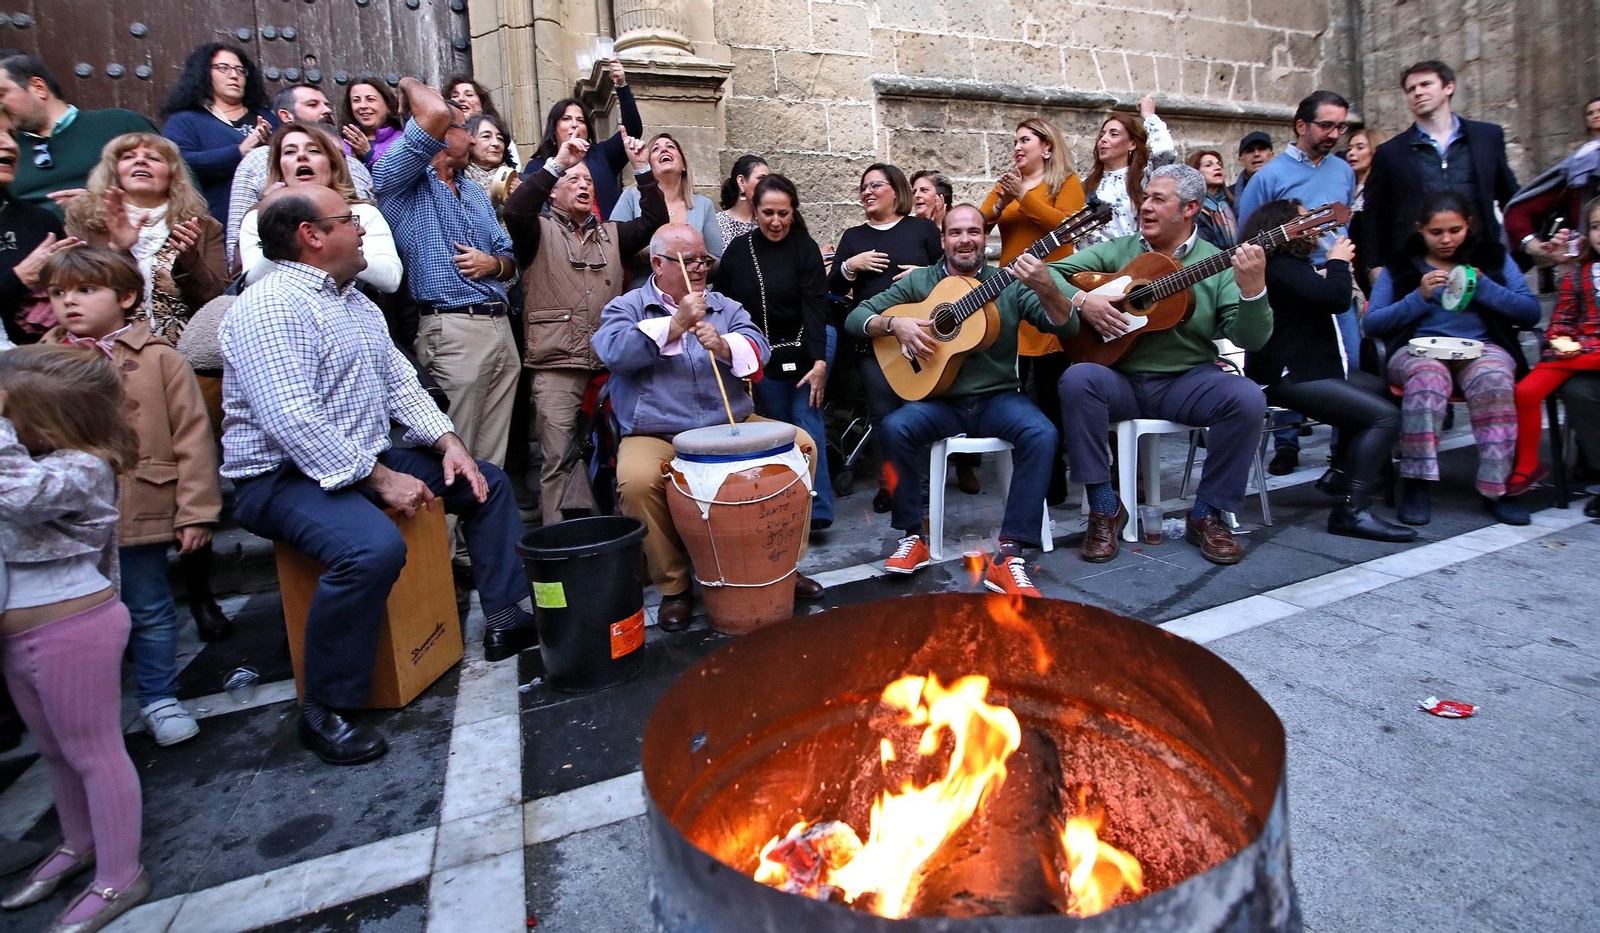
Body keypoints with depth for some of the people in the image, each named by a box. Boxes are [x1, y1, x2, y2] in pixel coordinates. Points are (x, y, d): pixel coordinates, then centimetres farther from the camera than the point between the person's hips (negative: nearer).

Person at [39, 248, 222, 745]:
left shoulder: (158, 359, -6)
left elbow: (192, 438, -8)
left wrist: (196, 511, -10)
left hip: (141, 512, -3)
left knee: (149, 611, 12)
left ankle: (159, 700, 28)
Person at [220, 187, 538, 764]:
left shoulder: (353, 300, 14)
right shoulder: (270, 308, -17)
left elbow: (398, 380, 15)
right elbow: (293, 422, -26)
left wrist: (447, 441, 0)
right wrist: (380, 479, -24)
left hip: (366, 459, 10)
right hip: (284, 477, -10)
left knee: (487, 482, 8)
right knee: (374, 547, -37)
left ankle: (507, 618, 11)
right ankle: (324, 711, -18)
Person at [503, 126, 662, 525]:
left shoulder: (610, 233, 21)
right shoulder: (540, 230, 8)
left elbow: (654, 221, 9)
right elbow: (515, 211, -13)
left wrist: (642, 168, 1)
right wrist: (556, 163, -16)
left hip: (609, 362, 4)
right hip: (556, 365, -4)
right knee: (559, 458, -5)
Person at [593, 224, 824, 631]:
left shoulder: (725, 307, 15)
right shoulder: (625, 308, 7)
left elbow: (758, 348, -2)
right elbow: (615, 353, -14)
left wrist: (723, 346, -23)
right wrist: (676, 323, -18)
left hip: (733, 425, 3)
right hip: (655, 435, -3)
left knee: (801, 444, -14)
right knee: (636, 481, -33)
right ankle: (673, 585, -8)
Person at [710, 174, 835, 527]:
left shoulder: (805, 248, -7)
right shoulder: (738, 250, 0)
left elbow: (815, 305, -16)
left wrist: (819, 361, -25)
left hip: (807, 346, -3)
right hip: (764, 355, 3)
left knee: (806, 420, -12)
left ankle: (816, 510, -11)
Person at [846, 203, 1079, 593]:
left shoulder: (1010, 283, 4)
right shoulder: (918, 281, 7)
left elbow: (1063, 325, -6)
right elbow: (856, 317, 5)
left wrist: (1046, 287, -27)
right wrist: (894, 324, -16)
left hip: (998, 397, 0)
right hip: (938, 399, 0)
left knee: (1042, 435, -29)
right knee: (895, 427, -30)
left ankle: (1009, 555, -25)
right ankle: (913, 535, -12)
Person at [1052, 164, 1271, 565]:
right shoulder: (1117, 251, 8)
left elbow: (1250, 339, -7)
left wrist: (1252, 289, -26)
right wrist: (1081, 300, -16)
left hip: (1188, 381, 0)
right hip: (1120, 378, 1)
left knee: (1247, 399, -28)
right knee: (1077, 379, -31)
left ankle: (1208, 514, -7)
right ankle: (1104, 509, -19)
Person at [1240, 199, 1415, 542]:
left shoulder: (1286, 265, 20)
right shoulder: (1282, 267, -16)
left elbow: (1323, 295, 28)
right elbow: (1336, 299, -26)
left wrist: (1333, 268, 13)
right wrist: (1338, 262, -8)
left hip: (1303, 368, 12)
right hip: (1288, 378, -12)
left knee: (1379, 389, 28)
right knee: (1384, 416, -20)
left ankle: (1339, 475, 30)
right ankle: (1351, 511, -21)